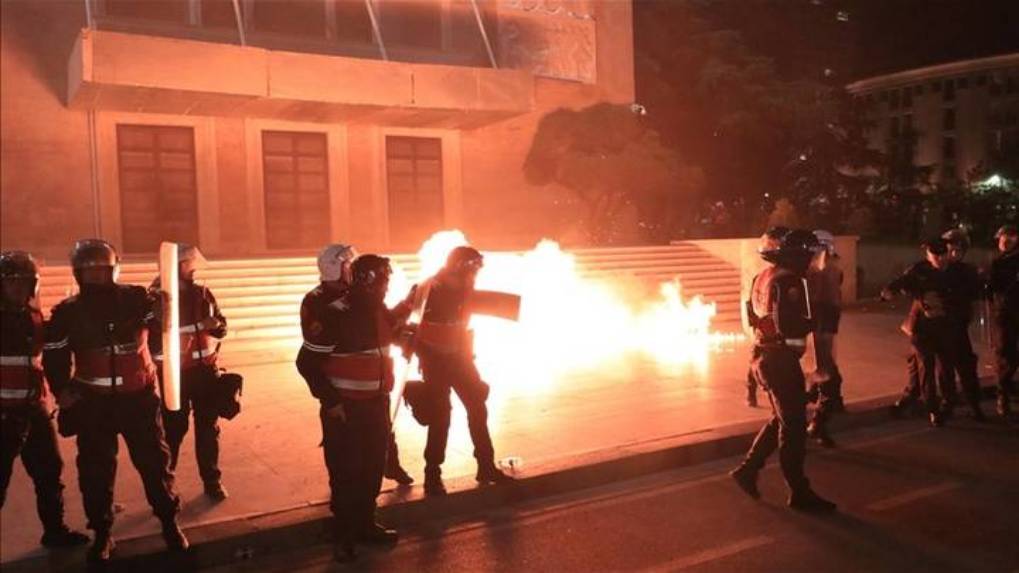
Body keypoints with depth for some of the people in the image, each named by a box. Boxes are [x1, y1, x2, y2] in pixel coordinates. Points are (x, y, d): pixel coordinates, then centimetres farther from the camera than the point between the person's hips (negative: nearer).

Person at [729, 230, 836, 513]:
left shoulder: (765, 275, 10)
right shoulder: (788, 280, -19)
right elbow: (788, 325, -28)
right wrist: (811, 322, -8)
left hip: (765, 355, 9)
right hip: (781, 358, -9)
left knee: (781, 420, 21)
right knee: (793, 425, 0)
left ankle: (748, 470, 22)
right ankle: (799, 493, 9)